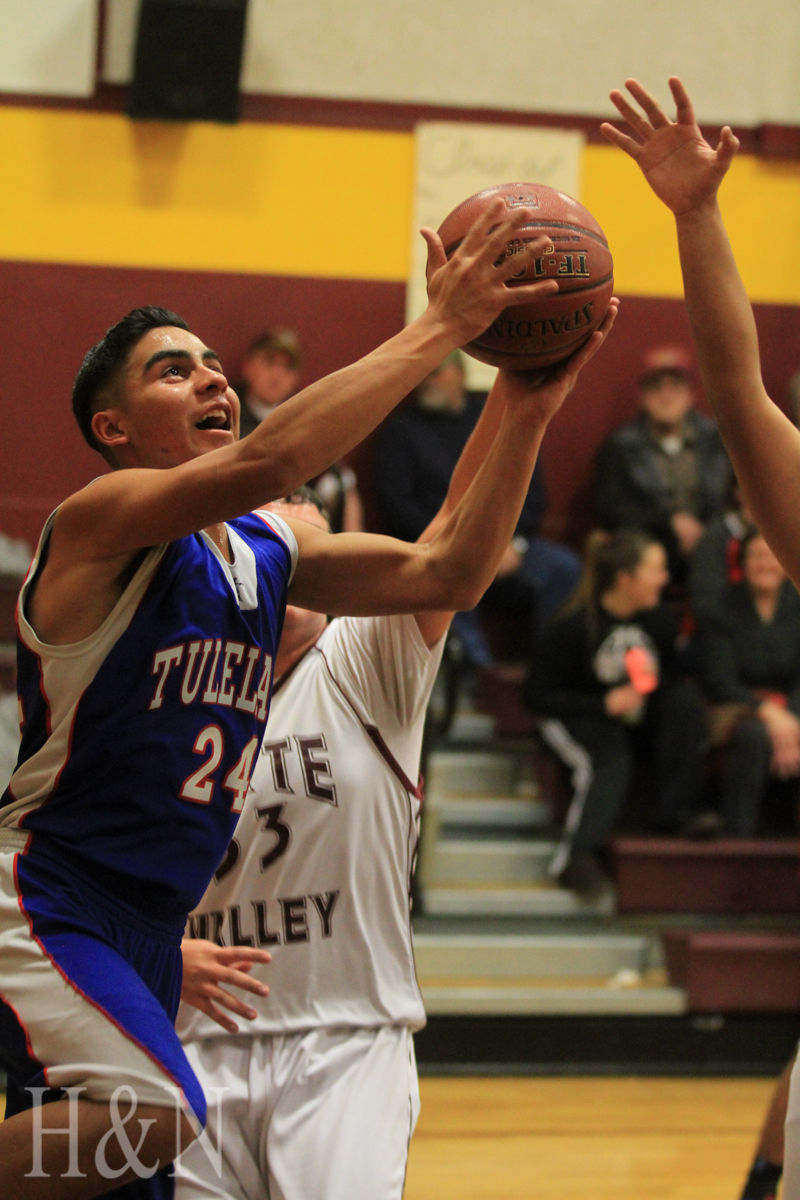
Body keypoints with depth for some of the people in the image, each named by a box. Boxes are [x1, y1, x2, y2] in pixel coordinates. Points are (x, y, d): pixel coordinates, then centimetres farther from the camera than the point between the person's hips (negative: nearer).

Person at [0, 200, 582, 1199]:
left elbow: (445, 572, 1)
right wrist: (437, 329, -30)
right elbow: (262, 463, -32)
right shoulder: (101, 522, -14)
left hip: (155, 927, 9)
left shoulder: (267, 550, 10)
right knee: (154, 1115, -31)